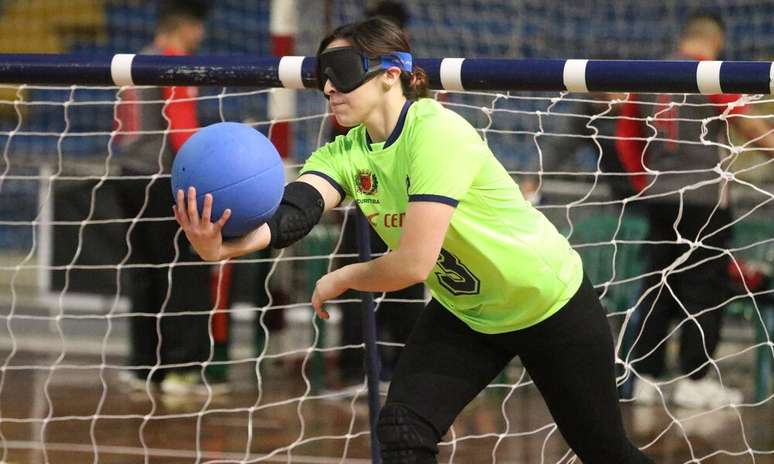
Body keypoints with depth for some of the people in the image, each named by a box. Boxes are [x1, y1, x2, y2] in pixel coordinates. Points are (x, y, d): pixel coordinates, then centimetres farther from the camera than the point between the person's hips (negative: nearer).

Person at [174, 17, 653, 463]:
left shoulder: (437, 133, -32)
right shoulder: (345, 154, -11)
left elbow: (412, 263, -37)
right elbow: (291, 214, -32)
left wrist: (342, 279, -18)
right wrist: (226, 244, -53)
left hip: (547, 298, -6)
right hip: (462, 311, 6)